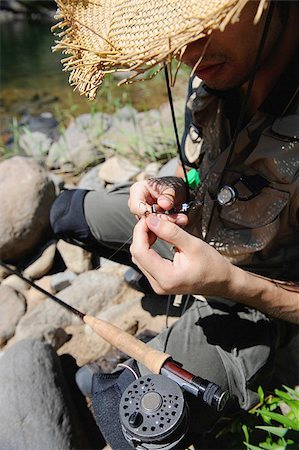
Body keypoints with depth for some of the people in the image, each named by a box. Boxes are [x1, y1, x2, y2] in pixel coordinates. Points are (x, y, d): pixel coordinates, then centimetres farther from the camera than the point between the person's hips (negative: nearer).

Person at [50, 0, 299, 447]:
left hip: (255, 299, -5)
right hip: (195, 229, 6)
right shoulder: (210, 77, -16)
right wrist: (171, 190, -17)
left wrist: (230, 283, -38)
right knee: (68, 212, 13)